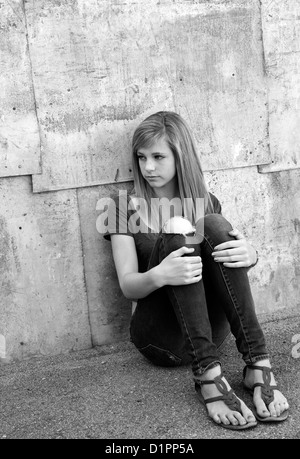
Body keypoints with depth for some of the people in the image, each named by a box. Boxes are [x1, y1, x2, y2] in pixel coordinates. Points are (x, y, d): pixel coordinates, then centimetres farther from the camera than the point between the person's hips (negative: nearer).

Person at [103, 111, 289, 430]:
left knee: (214, 226, -21)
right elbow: (127, 286, -6)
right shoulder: (126, 208, 5)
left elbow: (243, 250, 4)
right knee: (177, 232, -25)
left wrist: (248, 254, -22)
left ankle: (258, 365, -28)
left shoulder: (205, 202, 14)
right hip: (161, 337, -2)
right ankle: (208, 375, -37)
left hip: (211, 327, 2)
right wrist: (158, 276, -30)